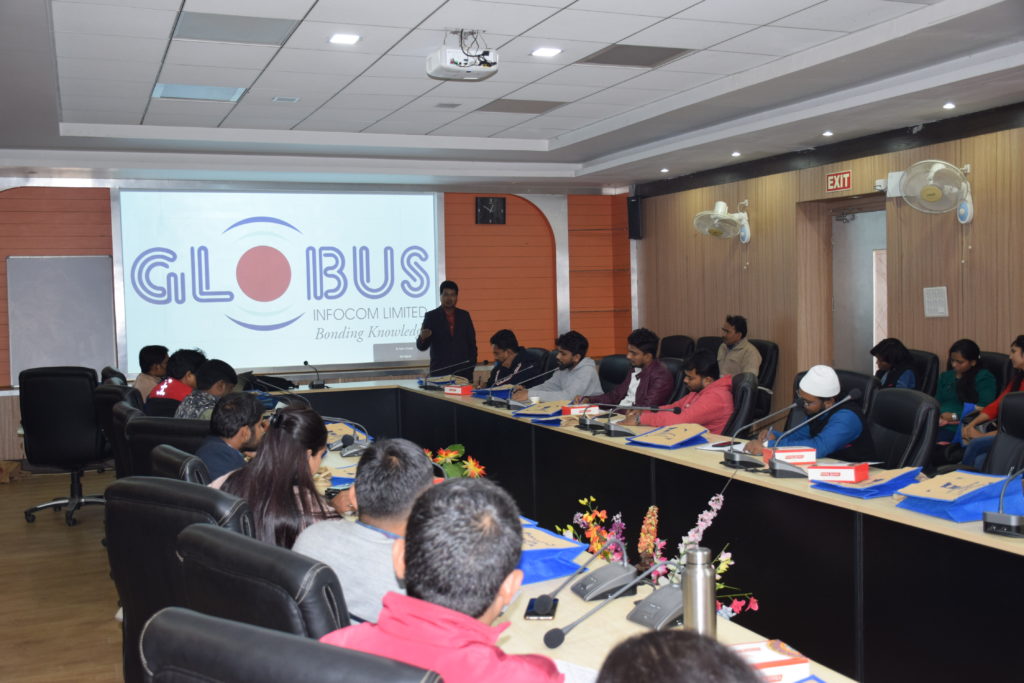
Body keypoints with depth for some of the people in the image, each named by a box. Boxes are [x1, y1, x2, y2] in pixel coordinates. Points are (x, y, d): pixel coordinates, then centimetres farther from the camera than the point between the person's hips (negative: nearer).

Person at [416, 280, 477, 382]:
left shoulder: (464, 315, 10)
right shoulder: (431, 316, 1)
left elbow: (472, 342, 13)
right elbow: (421, 346, -2)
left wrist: (472, 365, 4)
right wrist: (422, 338, -25)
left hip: (463, 371, 2)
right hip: (440, 371, -2)